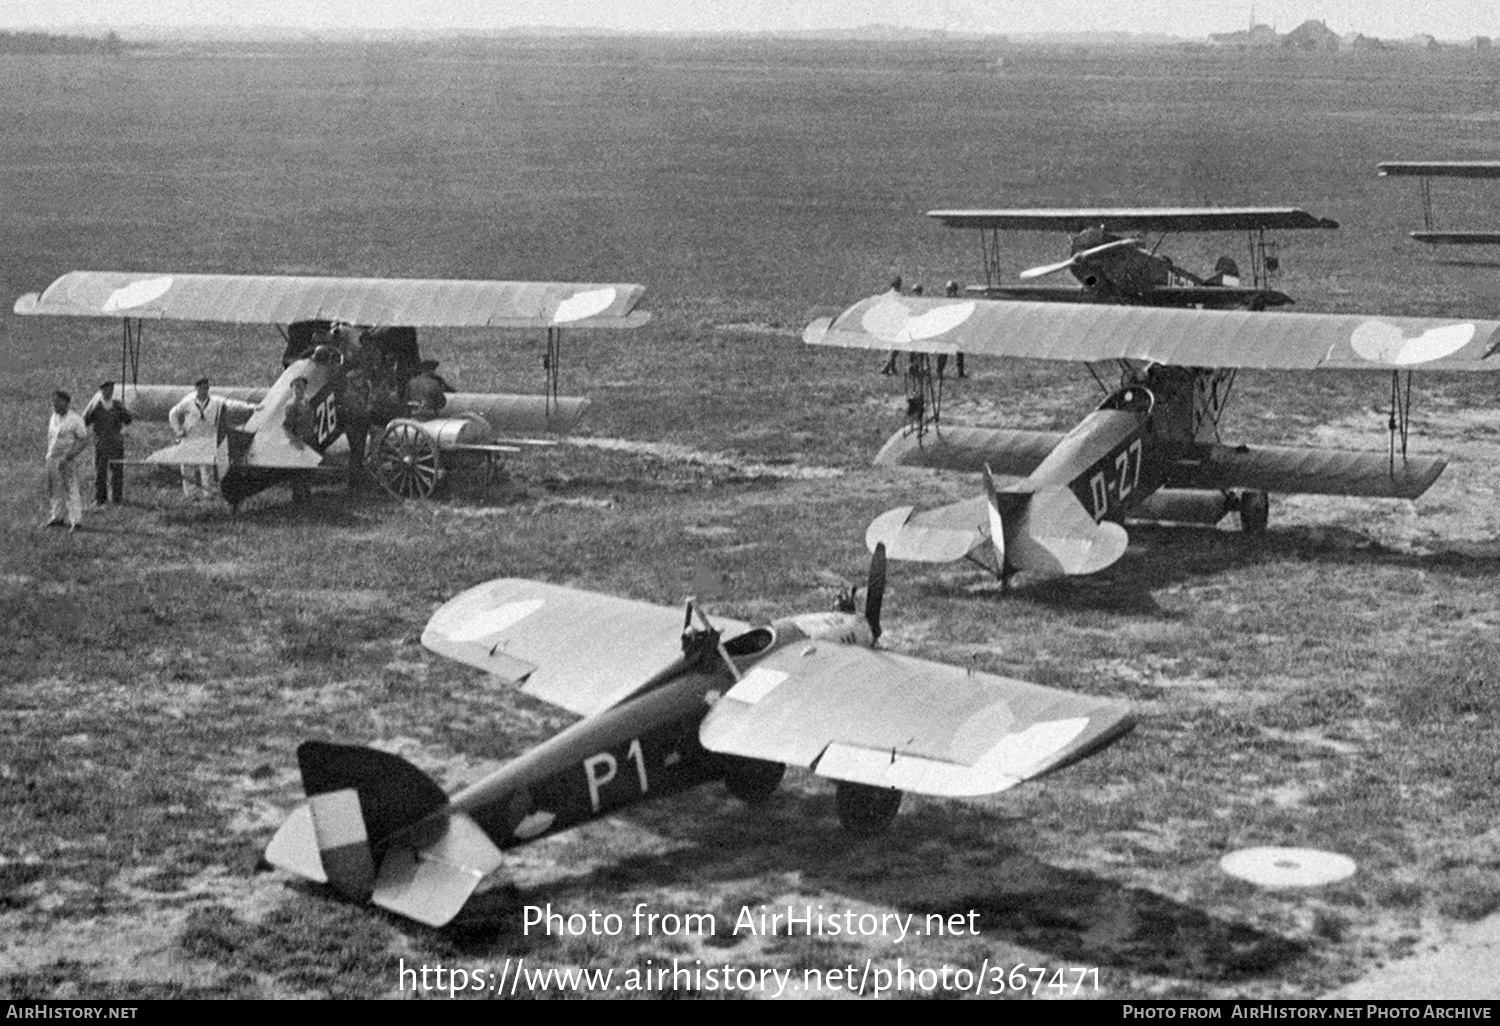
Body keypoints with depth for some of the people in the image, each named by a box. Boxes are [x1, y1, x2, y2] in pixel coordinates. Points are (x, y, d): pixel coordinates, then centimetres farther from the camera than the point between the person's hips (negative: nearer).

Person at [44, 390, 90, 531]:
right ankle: (56, 517, 25)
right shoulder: (53, 417, 10)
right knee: (54, 490, 13)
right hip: (53, 458, 7)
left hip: (67, 460, -7)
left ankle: (76, 520, -5)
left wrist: (70, 455, -19)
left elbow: (84, 440, -11)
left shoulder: (74, 419, -11)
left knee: (71, 489, -7)